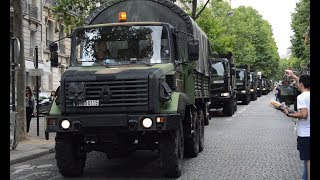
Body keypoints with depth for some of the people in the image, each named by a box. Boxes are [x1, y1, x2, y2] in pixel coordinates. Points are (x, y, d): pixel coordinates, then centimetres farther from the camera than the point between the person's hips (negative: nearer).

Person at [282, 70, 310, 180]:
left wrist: (289, 114, -16)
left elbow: (304, 114, -27)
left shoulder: (301, 97, -19)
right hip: (307, 132, 8)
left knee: (308, 159, -5)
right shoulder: (308, 94, 6)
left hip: (305, 134, -8)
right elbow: (305, 83, 27)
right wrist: (293, 76, 34)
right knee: (307, 158, 19)